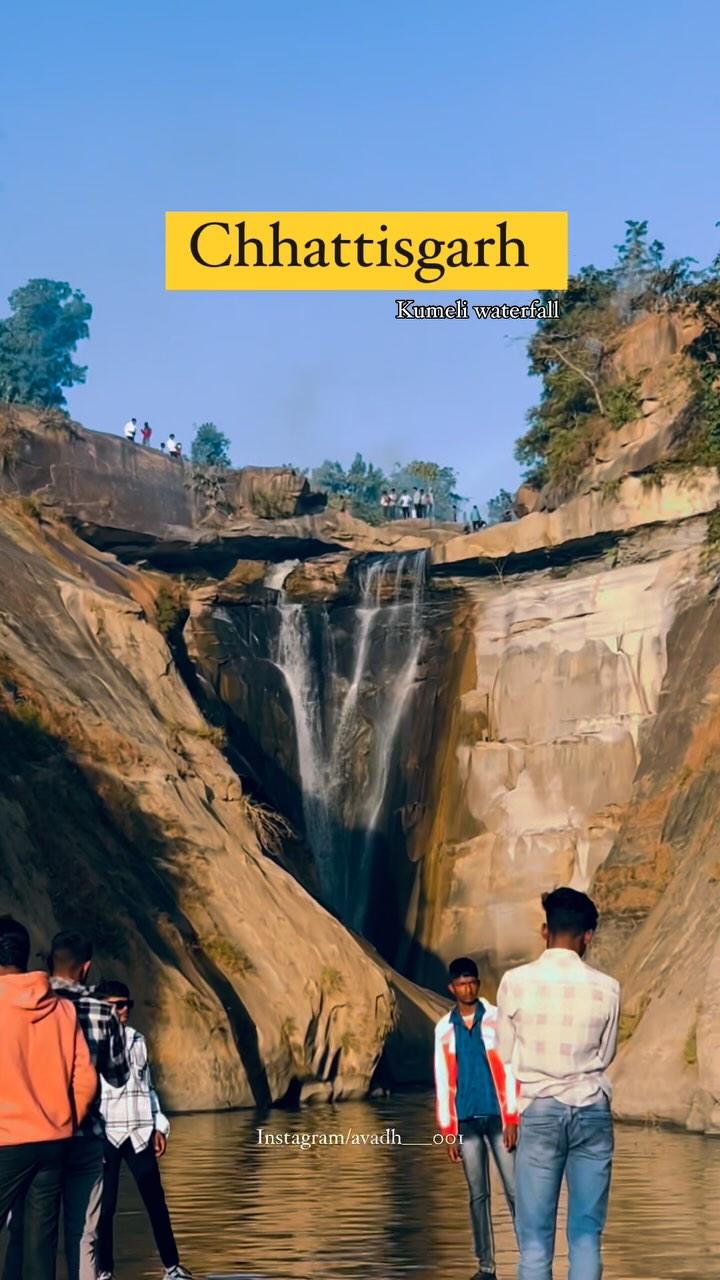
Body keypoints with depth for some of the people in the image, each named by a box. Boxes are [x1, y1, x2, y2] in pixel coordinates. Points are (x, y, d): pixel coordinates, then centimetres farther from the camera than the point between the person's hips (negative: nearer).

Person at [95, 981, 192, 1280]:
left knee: (156, 1201, 4)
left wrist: (159, 1126, 13)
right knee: (105, 1205, -2)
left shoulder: (137, 1040, 13)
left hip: (139, 1132, 4)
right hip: (105, 1132, -4)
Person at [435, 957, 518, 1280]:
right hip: (467, 1121, 2)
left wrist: (512, 1120, -9)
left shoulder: (496, 1019, -1)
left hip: (498, 1117, -2)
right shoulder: (444, 1029, 7)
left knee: (514, 1190, -4)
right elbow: (443, 1082, 7)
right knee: (478, 1193, 5)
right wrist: (449, 1132, 4)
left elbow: (509, 1070, -4)